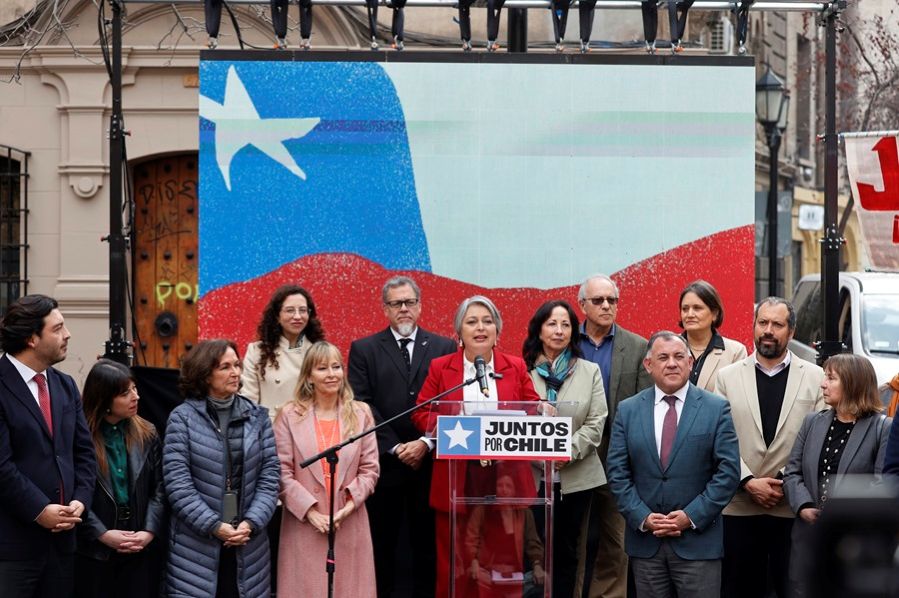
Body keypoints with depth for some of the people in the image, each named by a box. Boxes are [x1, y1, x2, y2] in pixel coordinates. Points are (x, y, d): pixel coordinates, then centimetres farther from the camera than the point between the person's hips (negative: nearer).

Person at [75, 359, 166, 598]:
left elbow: (159, 488, 5)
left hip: (141, 550, 3)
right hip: (94, 551, -3)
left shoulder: (146, 434, 7)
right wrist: (103, 534, -15)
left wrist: (150, 531, -8)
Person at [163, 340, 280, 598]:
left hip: (248, 548, 3)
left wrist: (251, 523, -8)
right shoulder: (182, 418, -1)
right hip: (196, 548, -3)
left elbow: (269, 477, 6)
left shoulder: (257, 417, 10)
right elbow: (177, 483, -7)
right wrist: (215, 526, -13)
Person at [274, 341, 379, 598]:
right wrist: (311, 512, -12)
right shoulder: (290, 416, 2)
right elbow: (282, 473, -3)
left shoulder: (361, 414, 8)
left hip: (349, 525, 2)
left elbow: (370, 469, 5)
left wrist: (348, 505, -9)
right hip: (304, 525, -2)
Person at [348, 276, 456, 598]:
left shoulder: (445, 348, 8)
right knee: (381, 543, 4)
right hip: (383, 463, 0)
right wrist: (395, 448, -9)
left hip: (429, 462, 1)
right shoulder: (364, 350, 5)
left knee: (427, 542, 3)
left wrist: (426, 443, -10)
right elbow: (362, 406, -2)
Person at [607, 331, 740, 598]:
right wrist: (642, 517, -8)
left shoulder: (717, 408, 1)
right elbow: (618, 473, 5)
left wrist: (692, 516, -12)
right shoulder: (628, 410, 8)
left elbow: (728, 471, -4)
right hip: (645, 541, 2)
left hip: (698, 540, -2)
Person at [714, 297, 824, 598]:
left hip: (793, 509, -1)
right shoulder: (728, 377, 8)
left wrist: (786, 483, -11)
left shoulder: (816, 378, 4)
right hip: (739, 508, 1)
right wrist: (748, 482, -10)